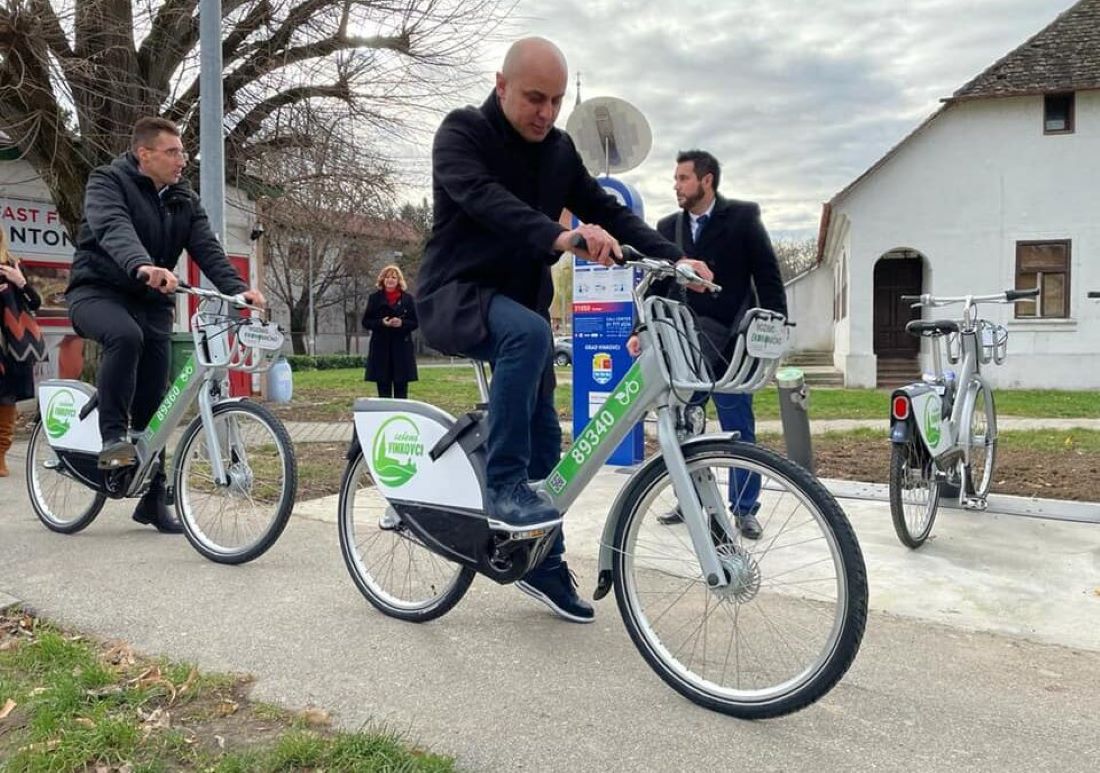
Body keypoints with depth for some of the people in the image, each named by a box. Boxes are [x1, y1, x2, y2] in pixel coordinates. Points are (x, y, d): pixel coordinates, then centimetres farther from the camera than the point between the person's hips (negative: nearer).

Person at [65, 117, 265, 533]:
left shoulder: (185, 200, 8)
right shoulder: (107, 182, -7)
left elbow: (207, 249, -5)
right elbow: (114, 229, -28)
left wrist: (238, 288, -24)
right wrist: (142, 266, -49)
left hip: (152, 303, 5)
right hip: (99, 291, -5)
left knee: (154, 401, 2)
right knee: (126, 335, -39)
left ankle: (153, 498, 13)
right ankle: (113, 438, -26)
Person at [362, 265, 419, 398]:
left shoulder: (407, 298, 6)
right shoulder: (375, 298, 6)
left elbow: (415, 322, 6)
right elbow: (366, 322, 5)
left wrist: (402, 323, -14)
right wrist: (381, 322, -13)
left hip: (402, 347, 0)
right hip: (381, 347, 0)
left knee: (401, 386, 2)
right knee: (383, 386, 2)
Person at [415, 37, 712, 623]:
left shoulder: (559, 150, 7)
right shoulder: (462, 132, -11)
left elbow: (606, 210, 3)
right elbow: (484, 199, -30)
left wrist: (673, 258, -13)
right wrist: (560, 236, -47)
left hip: (521, 303, 6)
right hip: (457, 295, -6)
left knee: (546, 441, 5)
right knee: (528, 333, -38)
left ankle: (544, 565, 21)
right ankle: (502, 487, -27)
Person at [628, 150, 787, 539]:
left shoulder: (742, 217, -1)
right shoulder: (668, 226, 9)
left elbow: (768, 277, -2)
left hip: (730, 344, -4)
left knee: (739, 431, 3)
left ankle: (745, 509, 16)